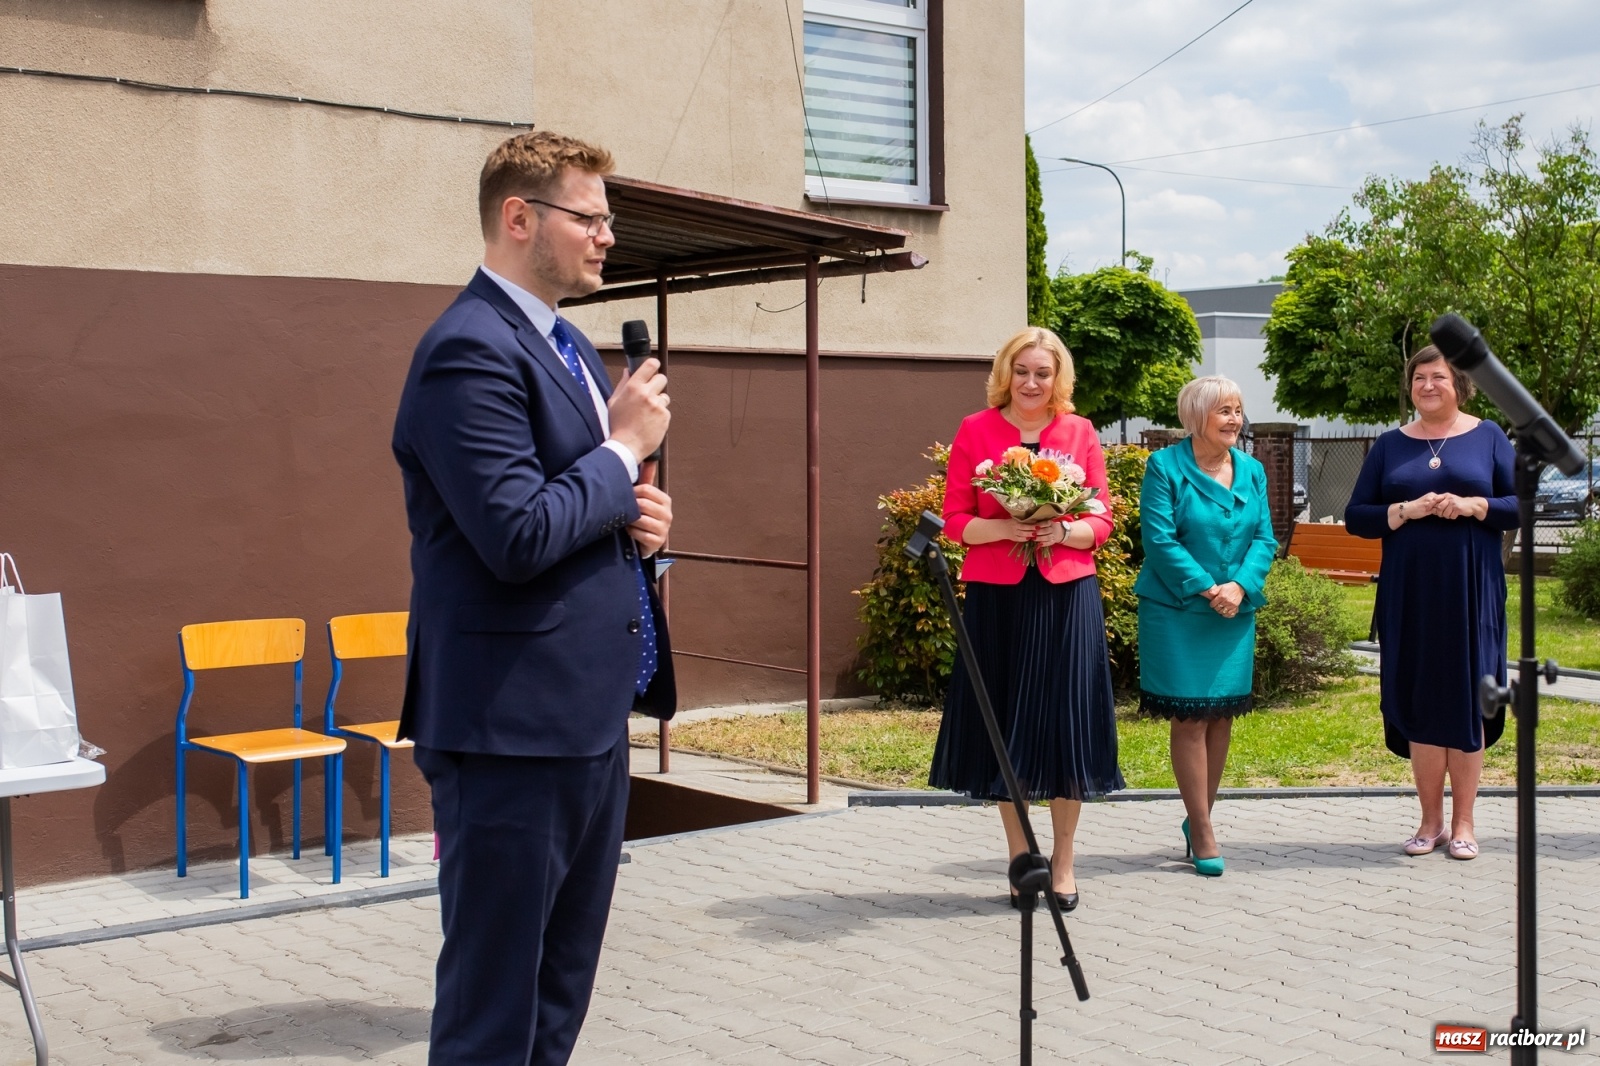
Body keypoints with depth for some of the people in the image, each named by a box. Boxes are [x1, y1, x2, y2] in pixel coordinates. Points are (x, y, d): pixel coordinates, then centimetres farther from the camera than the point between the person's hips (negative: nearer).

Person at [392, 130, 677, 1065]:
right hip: (514, 725, -10)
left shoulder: (569, 346, 15)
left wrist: (638, 514, 2)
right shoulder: (471, 350, -15)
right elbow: (517, 536, -24)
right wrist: (624, 450, -12)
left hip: (591, 718, 10)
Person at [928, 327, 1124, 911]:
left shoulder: (1080, 432, 6)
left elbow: (1102, 522, 5)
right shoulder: (975, 431, 3)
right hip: (996, 597, 0)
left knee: (1066, 725, 2)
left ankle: (1063, 862, 15)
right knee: (1005, 728, 5)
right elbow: (955, 520, 1)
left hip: (1067, 597, 1)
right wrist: (1004, 528, -16)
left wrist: (1063, 531, -15)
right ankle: (1021, 859, 18)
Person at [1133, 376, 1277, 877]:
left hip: (1235, 612, 5)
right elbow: (1160, 539, -12)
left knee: (1222, 717, 9)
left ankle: (1198, 820, 23)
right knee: (1189, 718, -3)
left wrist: (1240, 586, -11)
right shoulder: (1165, 466, -6)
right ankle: (1203, 833, 4)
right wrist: (1206, 589, -18)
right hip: (1177, 611, -5)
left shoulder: (1252, 471, 10)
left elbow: (1264, 539, 6)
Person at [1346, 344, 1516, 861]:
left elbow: (1523, 504, 3)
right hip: (1409, 592, 1)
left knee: (1466, 697, 0)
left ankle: (1463, 822, 9)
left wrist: (1472, 505, -13)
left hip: (1471, 591, -1)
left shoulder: (1488, 437, 6)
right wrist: (1406, 511, -11)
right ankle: (1430, 820, 12)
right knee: (1418, 701, 2)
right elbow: (1355, 517, 6)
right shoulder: (1390, 446, 10)